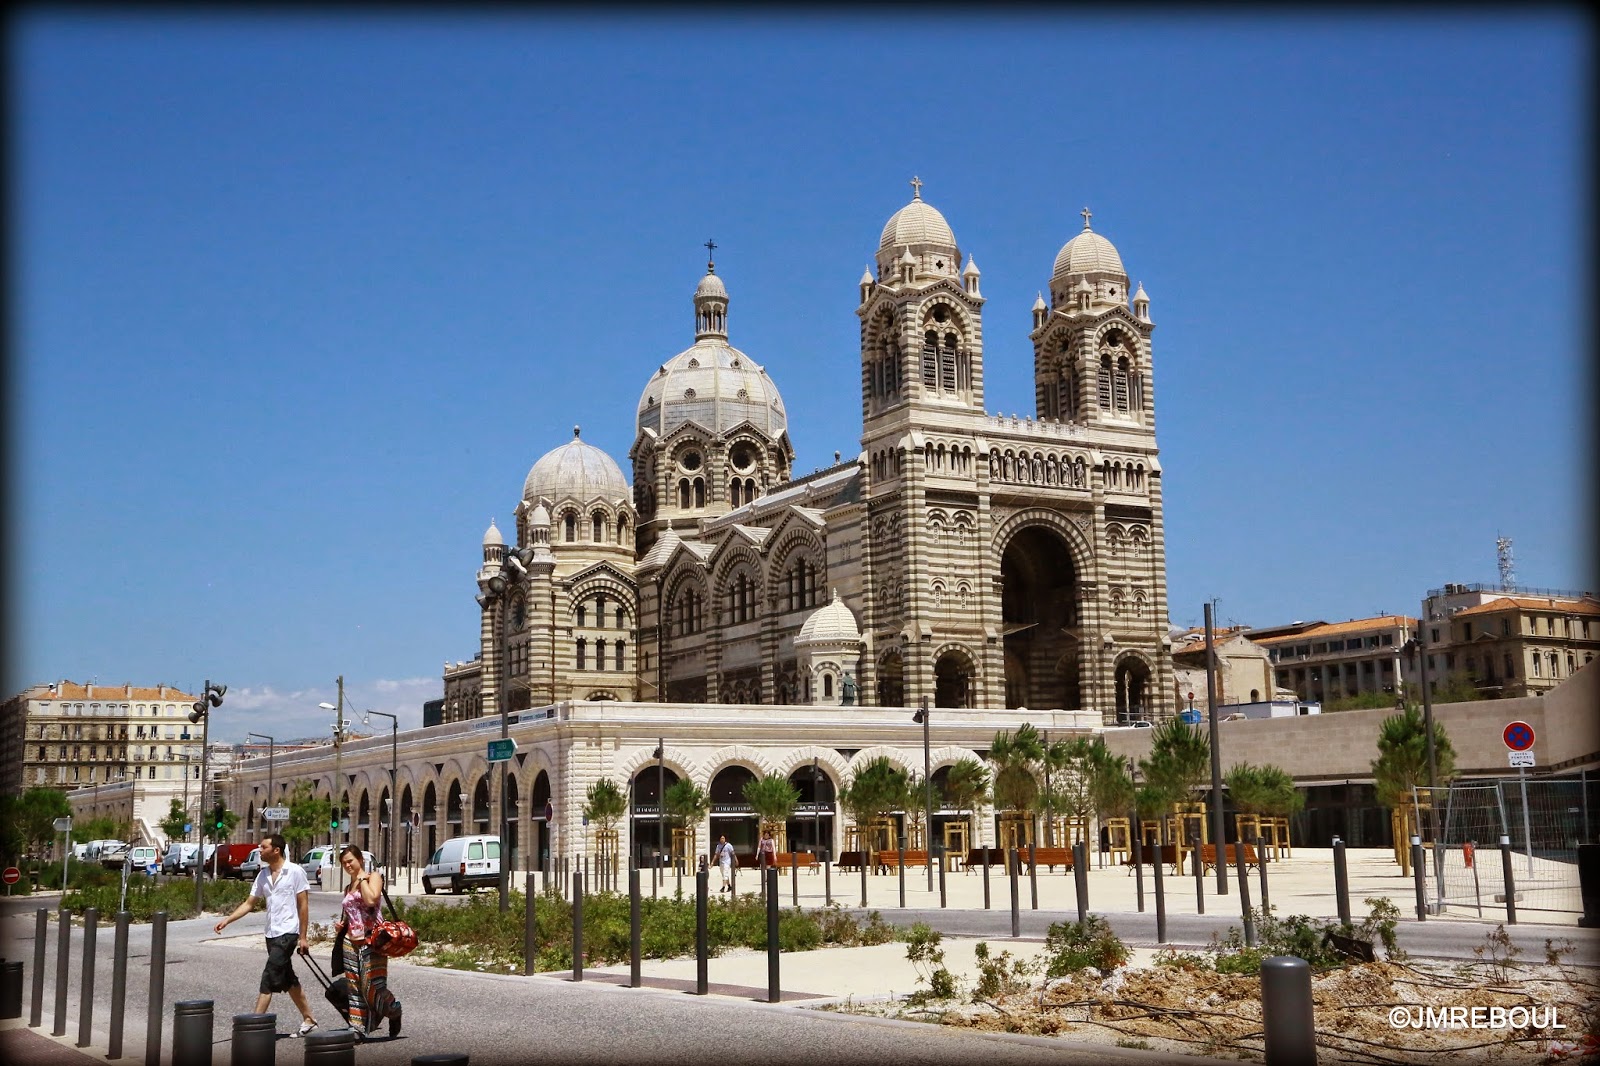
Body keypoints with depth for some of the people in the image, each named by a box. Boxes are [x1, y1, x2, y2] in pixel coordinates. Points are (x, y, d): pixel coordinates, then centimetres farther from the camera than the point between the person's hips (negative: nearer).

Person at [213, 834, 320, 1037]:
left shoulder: (295, 872, -9)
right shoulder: (263, 875, 9)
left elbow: (303, 904, -8)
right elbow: (249, 903, 13)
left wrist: (302, 937, -10)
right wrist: (227, 920, 1)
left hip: (287, 933, -7)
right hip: (271, 934, 7)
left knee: (269, 979, -11)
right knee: (288, 980, 13)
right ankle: (308, 1019, 22)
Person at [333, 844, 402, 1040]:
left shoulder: (373, 876, -1)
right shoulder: (348, 888, 19)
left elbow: (371, 899, -21)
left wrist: (363, 877, -10)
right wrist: (340, 925, 11)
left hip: (371, 941, -7)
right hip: (352, 944, 7)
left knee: (372, 987, -12)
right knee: (355, 990, 4)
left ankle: (394, 1011, 13)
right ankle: (358, 1029, 8)